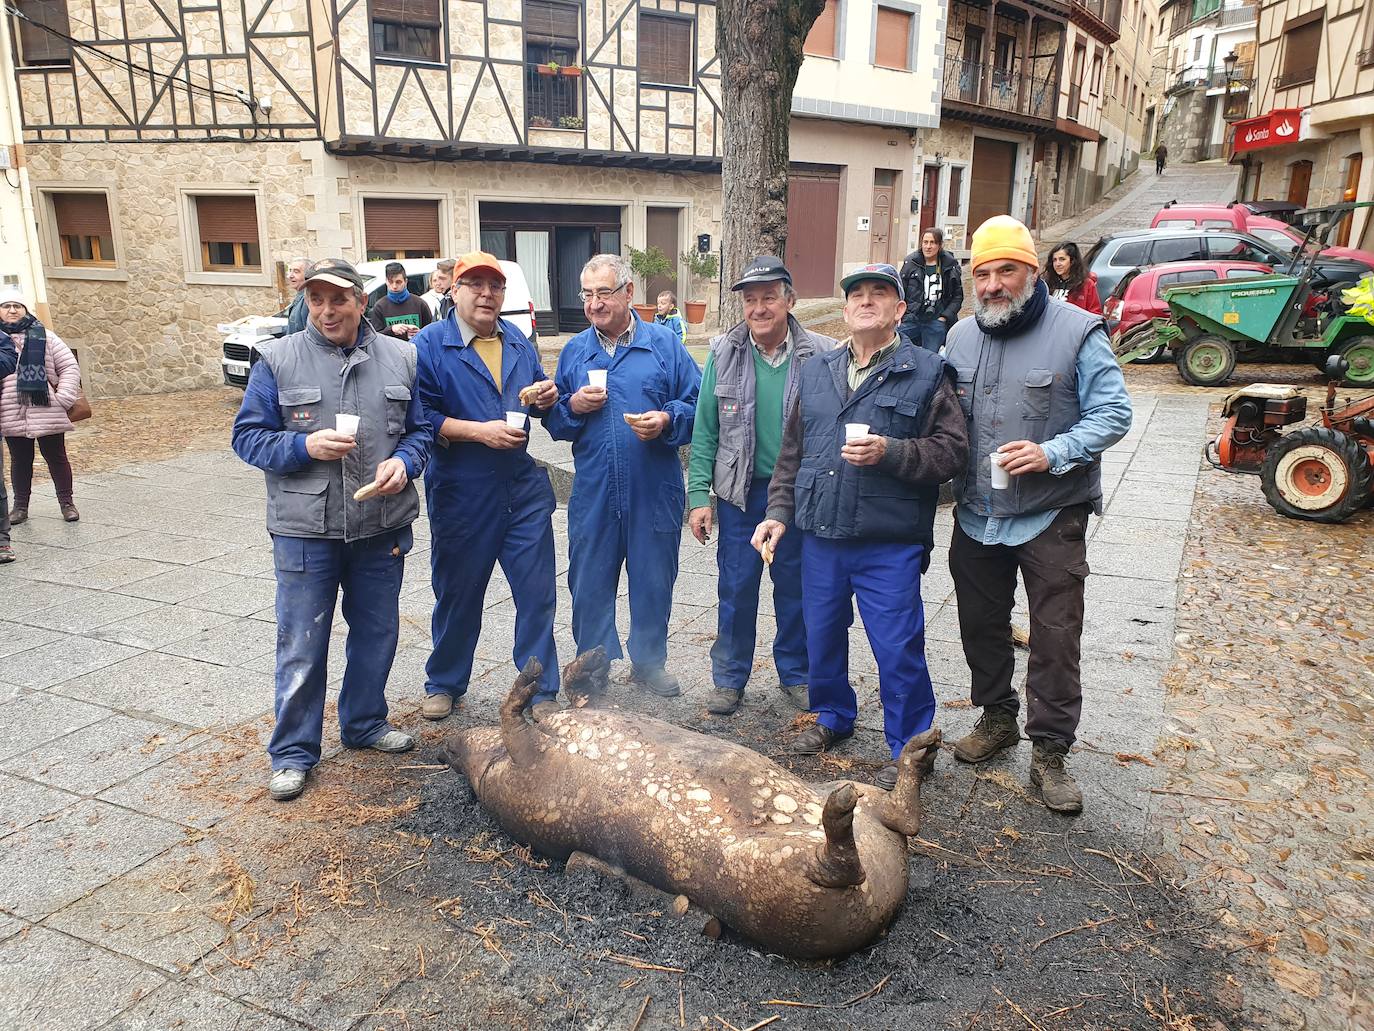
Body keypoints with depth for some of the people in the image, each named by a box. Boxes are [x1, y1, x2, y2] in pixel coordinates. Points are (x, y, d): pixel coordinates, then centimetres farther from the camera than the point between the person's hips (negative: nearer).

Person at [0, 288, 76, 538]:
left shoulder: (44, 337, 2)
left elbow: (70, 368, 2)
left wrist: (63, 398, -6)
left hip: (47, 413, -2)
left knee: (56, 457, 8)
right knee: (20, 461, 11)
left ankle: (66, 502, 20)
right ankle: (20, 505, 23)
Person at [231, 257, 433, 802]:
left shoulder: (401, 358, 5)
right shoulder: (278, 359, -2)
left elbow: (421, 429, 8)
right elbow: (248, 436, -1)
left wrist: (403, 462, -12)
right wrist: (304, 446, -18)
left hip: (381, 527, 3)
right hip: (305, 530, -3)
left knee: (376, 633, 16)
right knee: (302, 644, 4)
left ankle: (365, 722, 37)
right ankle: (292, 751, 20)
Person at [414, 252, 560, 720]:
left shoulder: (520, 343, 11)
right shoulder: (429, 345, -6)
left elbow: (537, 404, 23)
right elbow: (420, 417, -13)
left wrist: (546, 398, 0)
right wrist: (480, 431, -21)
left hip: (524, 489, 4)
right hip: (461, 495, -4)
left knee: (538, 593, 5)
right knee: (458, 594, 12)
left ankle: (542, 691, 20)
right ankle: (444, 683, 34)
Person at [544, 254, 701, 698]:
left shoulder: (664, 343, 2)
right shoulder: (574, 350, 9)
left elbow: (695, 403, 1)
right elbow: (553, 420, 13)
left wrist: (666, 420, -17)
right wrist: (572, 407, -8)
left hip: (654, 491, -1)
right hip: (592, 493, 2)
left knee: (654, 581, 9)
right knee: (589, 583, 8)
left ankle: (649, 663, 29)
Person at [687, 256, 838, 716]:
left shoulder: (821, 355, -8)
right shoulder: (725, 354, -2)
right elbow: (705, 430, 0)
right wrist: (698, 495, -5)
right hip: (740, 492, 1)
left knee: (795, 586, 12)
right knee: (736, 587, 8)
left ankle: (795, 673, 31)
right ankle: (730, 677, 26)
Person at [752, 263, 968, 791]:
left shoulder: (925, 372, -2)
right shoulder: (815, 372, 12)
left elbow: (952, 449, -7)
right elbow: (791, 453, 16)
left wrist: (890, 452, -21)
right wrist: (779, 512, 9)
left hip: (890, 544, -5)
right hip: (821, 537, 5)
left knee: (898, 650, 1)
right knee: (822, 637, 17)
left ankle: (909, 749, 20)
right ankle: (833, 717, 41)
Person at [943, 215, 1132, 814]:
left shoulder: (1077, 332, -10)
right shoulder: (961, 337, 5)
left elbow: (1113, 414, -11)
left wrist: (1052, 453, -24)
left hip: (1051, 518, -4)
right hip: (976, 516, 5)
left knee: (1055, 637, 0)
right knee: (980, 625, 16)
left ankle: (1049, 753, 15)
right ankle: (997, 718, 37)